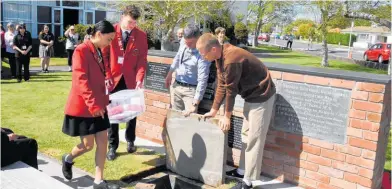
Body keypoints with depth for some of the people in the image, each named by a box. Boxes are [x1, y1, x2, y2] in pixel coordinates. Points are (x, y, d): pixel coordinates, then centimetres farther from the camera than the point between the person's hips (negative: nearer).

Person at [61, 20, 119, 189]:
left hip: (98, 106, 8)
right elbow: (81, 80, -21)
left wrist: (104, 100, 8)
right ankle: (68, 159, 33)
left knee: (103, 142, 5)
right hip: (83, 106, -8)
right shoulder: (81, 51, -16)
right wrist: (93, 105, -23)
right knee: (88, 145, 2)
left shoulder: (99, 52, 10)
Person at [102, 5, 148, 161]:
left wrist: (139, 79, -15)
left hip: (131, 80, 1)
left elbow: (142, 59, -4)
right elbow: (104, 55, -2)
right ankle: (112, 146, 16)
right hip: (113, 79, -1)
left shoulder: (141, 35, -1)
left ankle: (130, 141, 33)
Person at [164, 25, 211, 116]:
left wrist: (195, 104, -29)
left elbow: (202, 80, -26)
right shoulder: (183, 47, -4)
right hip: (176, 86, 7)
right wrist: (169, 75, 27)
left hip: (190, 90, -6)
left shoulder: (202, 54, -23)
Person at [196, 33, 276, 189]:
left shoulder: (231, 60, -31)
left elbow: (231, 90, -23)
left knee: (254, 138, -4)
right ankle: (243, 170, 28)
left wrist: (227, 116, -12)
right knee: (246, 135, 16)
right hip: (251, 95, 10)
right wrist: (213, 110, 8)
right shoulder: (220, 57, -1)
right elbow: (221, 86, 5)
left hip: (261, 96, -10)